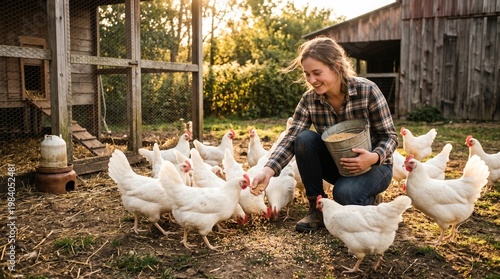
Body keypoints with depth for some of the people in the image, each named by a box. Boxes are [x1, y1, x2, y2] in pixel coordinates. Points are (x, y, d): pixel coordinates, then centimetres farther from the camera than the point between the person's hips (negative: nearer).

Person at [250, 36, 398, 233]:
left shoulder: (367, 91, -21)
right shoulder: (309, 100, -13)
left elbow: (390, 136, -15)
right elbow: (290, 140, -20)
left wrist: (374, 157, -36)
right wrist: (268, 170, -38)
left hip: (373, 166, -3)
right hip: (337, 164, 4)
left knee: (344, 194, -35)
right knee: (304, 139, -24)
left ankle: (367, 198, 4)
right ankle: (317, 208, -9)